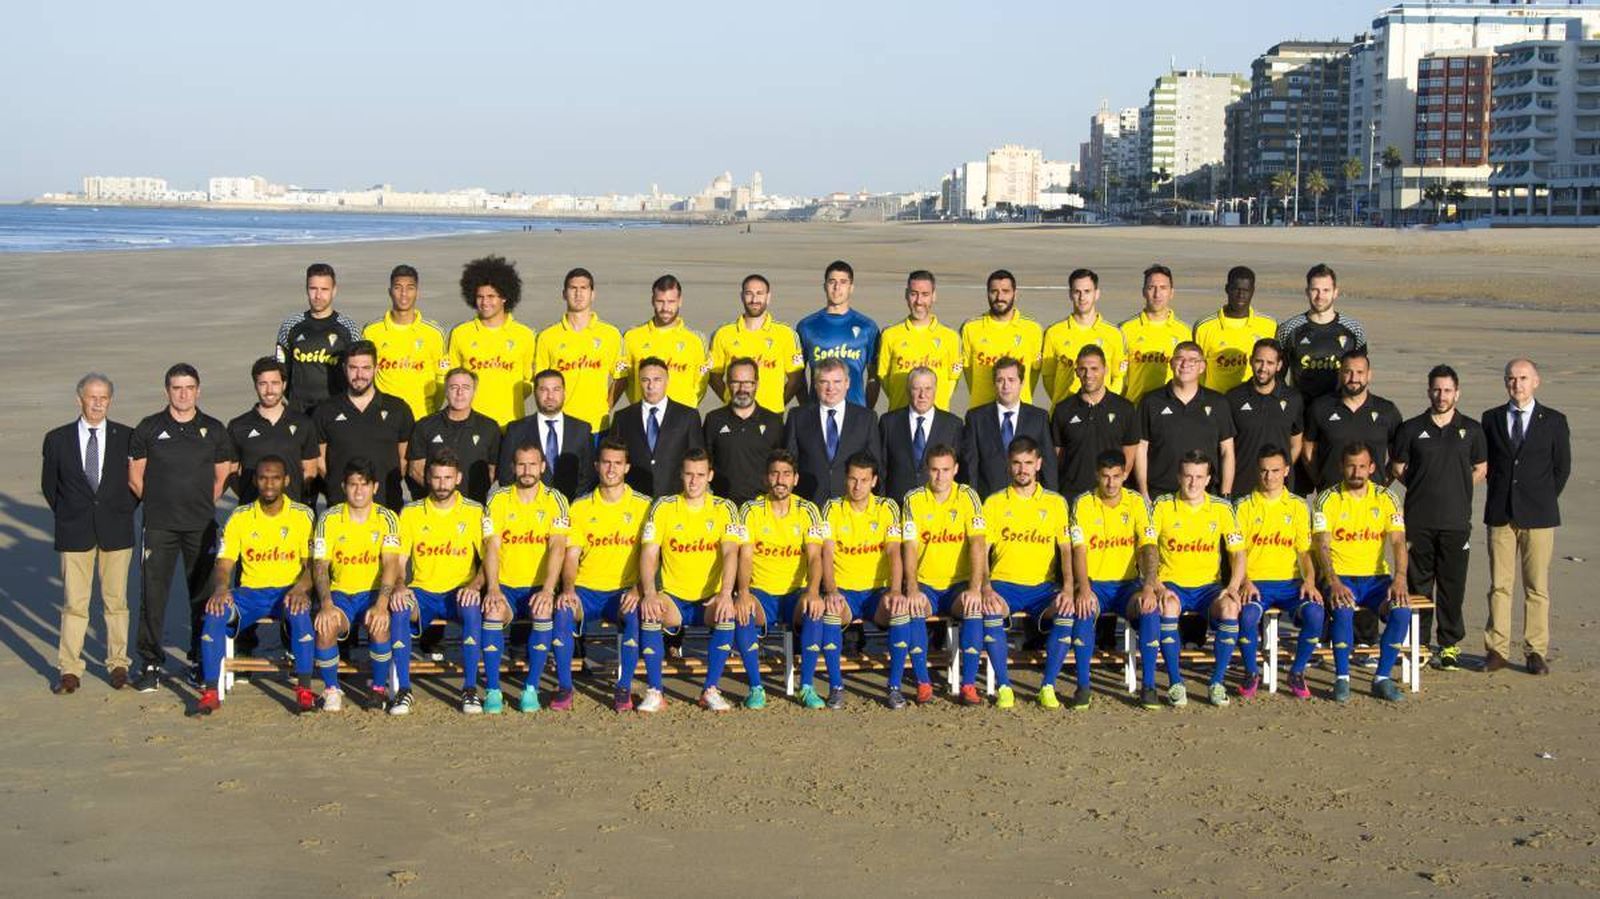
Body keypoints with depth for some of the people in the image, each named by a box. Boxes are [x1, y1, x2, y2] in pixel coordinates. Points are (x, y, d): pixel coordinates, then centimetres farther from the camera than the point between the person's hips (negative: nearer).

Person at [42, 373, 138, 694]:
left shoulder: (126, 437, 2)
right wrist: (65, 515, 6)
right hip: (74, 531, 0)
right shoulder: (57, 439, 3)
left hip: (116, 530, 0)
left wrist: (125, 511, 3)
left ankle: (118, 664, 15)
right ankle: (69, 670, 4)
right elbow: (49, 485, 11)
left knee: (116, 600, 6)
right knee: (73, 603, -1)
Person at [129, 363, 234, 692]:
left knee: (203, 595, 5)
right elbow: (135, 477, 7)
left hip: (202, 526, 1)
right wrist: (159, 504, 7)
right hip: (158, 526, -1)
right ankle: (150, 663, 5)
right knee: (153, 594, -3)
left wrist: (203, 506, 8)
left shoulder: (214, 430, 6)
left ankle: (199, 661, 16)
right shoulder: (148, 429, 3)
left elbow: (222, 477, 12)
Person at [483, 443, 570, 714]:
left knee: (544, 611, -33)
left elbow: (558, 547, -10)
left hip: (539, 587, -1)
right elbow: (492, 546, -3)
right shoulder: (498, 499, 5)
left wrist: (548, 590, -24)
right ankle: (492, 690, -21)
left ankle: (531, 688, -18)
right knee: (493, 611, -31)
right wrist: (492, 588, -19)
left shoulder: (554, 500, 1)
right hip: (506, 586, 1)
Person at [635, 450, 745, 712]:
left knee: (729, 613, -32)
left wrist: (725, 594, -29)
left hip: (710, 599, 0)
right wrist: (649, 593, -23)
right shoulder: (663, 507, 2)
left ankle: (711, 690, -20)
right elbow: (649, 554, -5)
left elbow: (730, 552, -12)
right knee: (648, 612, -31)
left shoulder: (724, 509, 1)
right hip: (673, 597, 0)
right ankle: (655, 692, -21)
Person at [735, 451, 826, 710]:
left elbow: (814, 556, -8)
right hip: (761, 592, 0)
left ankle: (807, 687, -21)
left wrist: (813, 591, -28)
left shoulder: (807, 511, 2)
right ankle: (756, 688, -22)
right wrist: (743, 592, -29)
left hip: (796, 593, 0)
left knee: (817, 608, -33)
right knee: (740, 610, -33)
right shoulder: (751, 510, 0)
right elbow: (745, 556, -10)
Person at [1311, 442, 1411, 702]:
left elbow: (1398, 541, -4)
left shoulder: (1386, 498, 6)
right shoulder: (1328, 499, -1)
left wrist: (1399, 579, -21)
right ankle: (1342, 678, -19)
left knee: (1402, 610, -26)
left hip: (1376, 577, 2)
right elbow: (1322, 545, -10)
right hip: (1340, 576, -2)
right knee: (1343, 609, -34)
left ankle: (1382, 678, -12)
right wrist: (1333, 582, -27)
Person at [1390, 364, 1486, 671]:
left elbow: (1481, 470, 15)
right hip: (1418, 519, 0)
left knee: (1452, 585, 1)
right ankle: (1418, 643, 12)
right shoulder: (1411, 429, 5)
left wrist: (1457, 489, 6)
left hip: (1456, 521, 0)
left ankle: (1450, 645, 10)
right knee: (1417, 583, 3)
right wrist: (1423, 487, 7)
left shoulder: (1471, 430, 6)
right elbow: (1397, 468, 12)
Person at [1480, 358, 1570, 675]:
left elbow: (1562, 467, 7)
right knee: (1499, 585, 2)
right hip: (1500, 515, 2)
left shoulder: (1554, 421, 4)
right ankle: (1496, 649, 6)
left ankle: (1536, 652, 7)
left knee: (1537, 587, 1)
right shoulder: (1491, 419, 9)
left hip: (1538, 517, -1)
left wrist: (1543, 500, 4)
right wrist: (1499, 496, 8)